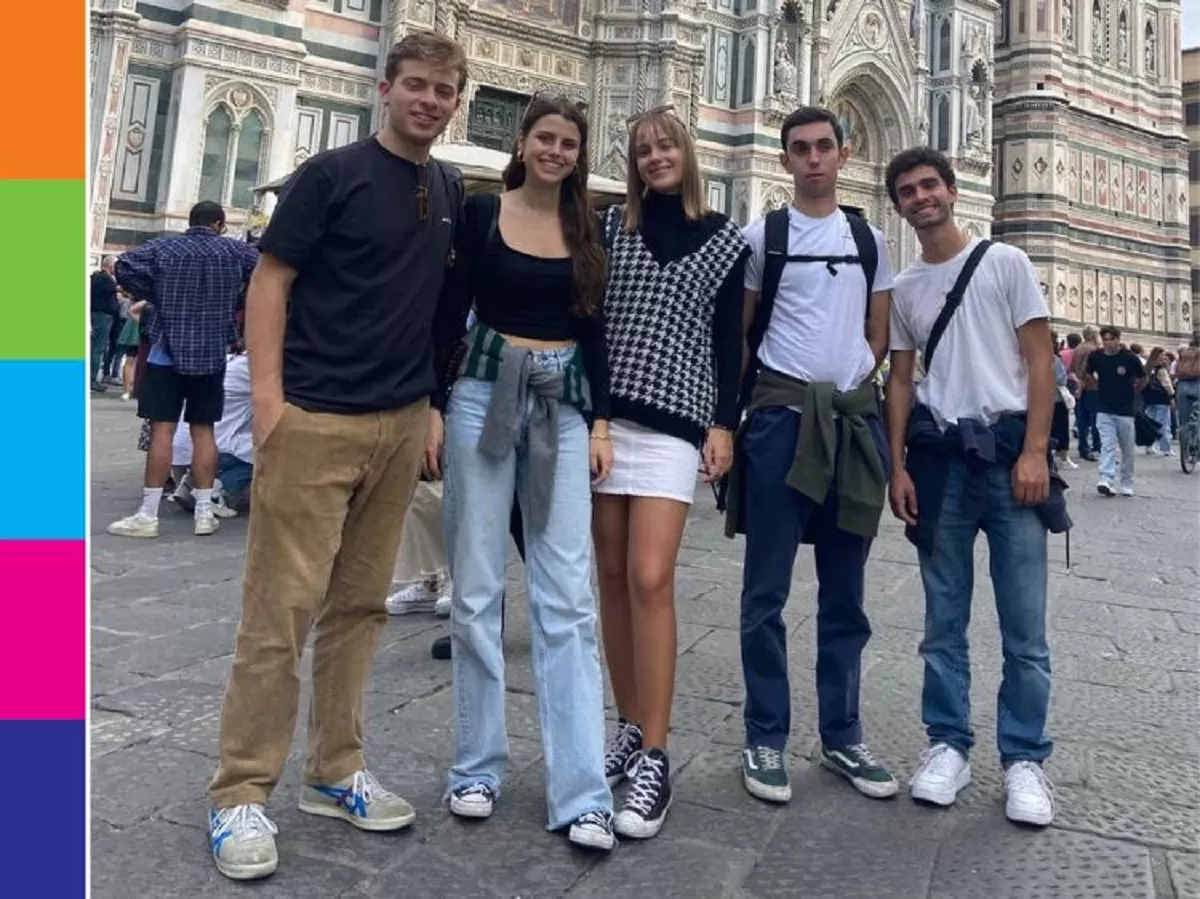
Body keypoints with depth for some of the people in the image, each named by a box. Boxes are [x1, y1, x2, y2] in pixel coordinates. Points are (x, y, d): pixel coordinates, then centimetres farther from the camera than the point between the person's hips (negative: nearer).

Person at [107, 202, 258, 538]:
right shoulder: (234, 251, 5)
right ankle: (204, 512, 8)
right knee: (203, 429, 7)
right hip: (212, 354, 2)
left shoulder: (164, 247, 0)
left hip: (168, 350, -2)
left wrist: (157, 297, 3)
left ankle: (148, 516, -2)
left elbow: (125, 267, -10)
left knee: (162, 428, -3)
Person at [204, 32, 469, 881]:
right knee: (281, 608, -2)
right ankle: (241, 793, 11)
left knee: (360, 604, 11)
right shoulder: (332, 174, -3)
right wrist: (268, 394, -15)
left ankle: (336, 772, 24)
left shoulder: (451, 192, 13)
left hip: (403, 423, 6)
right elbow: (270, 282, -6)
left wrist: (436, 399, 12)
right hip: (315, 420, -5)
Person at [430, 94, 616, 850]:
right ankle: (479, 765, 17)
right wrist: (431, 407, -4)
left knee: (567, 598, -3)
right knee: (477, 589, 2)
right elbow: (451, 314, 2)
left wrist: (601, 422, 3)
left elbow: (593, 330, 11)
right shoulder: (482, 212, 5)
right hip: (483, 396, -1)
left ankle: (582, 794, 1)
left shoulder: (588, 229, 12)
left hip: (563, 408, 2)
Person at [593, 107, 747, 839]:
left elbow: (729, 339, 7)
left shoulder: (726, 240, 10)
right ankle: (631, 728, 18)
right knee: (613, 578, 4)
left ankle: (655, 759, -5)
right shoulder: (611, 226, 13)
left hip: (674, 419, -2)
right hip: (602, 412, 3)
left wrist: (724, 423, -2)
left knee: (650, 580, -13)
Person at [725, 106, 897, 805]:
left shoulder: (870, 240, 14)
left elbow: (879, 335, 15)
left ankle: (842, 736, 22)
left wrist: (854, 389, 3)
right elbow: (737, 334, 5)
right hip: (782, 413, -3)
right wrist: (747, 408, -2)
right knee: (767, 588, -1)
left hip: (855, 417, 4)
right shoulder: (763, 236, 4)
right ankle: (767, 738, 11)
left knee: (846, 591, 10)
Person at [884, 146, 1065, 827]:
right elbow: (901, 381, 12)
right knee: (944, 619, 8)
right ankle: (950, 745, 20)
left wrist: (1034, 452, -11)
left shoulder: (1006, 263, 4)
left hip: (1007, 447, -3)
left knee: (1025, 624, 0)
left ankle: (1024, 758, 13)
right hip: (938, 455, 3)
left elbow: (1040, 360, -1)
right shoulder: (903, 288, 13)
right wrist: (899, 466, 3)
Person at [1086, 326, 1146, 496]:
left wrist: (1131, 393, 13)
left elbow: (1143, 379, 6)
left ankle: (1126, 484, 20)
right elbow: (1089, 374, 19)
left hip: (1125, 410, -1)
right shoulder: (1095, 357, -2)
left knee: (1127, 449, 9)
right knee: (1107, 446, -11)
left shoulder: (1130, 357, -9)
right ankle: (1105, 480, -21)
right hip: (1104, 410, 1)